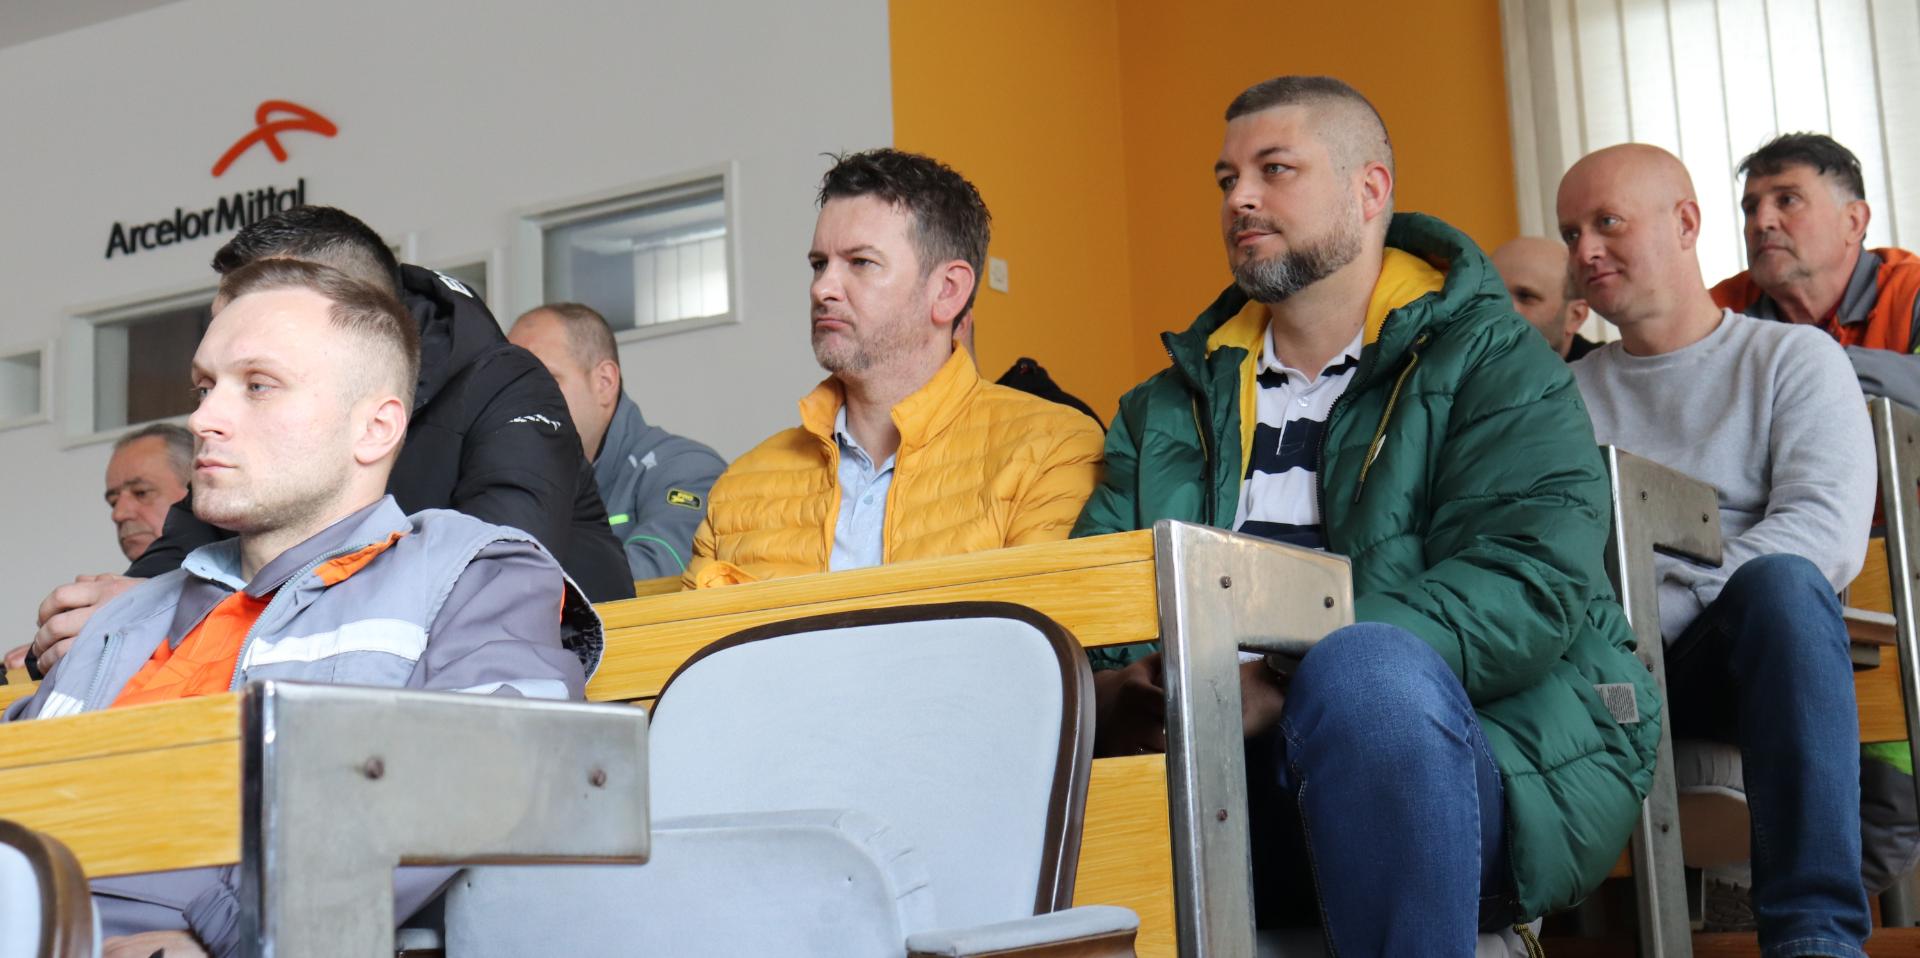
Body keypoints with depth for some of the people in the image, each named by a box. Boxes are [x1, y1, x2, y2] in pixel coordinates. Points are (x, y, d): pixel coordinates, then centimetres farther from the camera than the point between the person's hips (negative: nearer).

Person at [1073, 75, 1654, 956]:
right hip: (1229, 775, 3)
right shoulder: (1175, 403, 23)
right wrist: (1120, 691, -14)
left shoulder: (1489, 362, 7)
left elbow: (1534, 579, -11)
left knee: (1364, 669, -37)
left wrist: (1284, 687, -23)